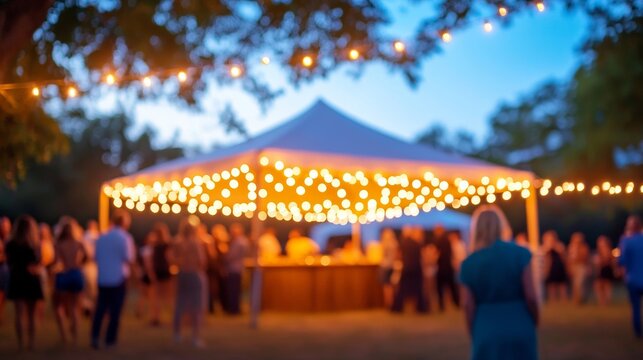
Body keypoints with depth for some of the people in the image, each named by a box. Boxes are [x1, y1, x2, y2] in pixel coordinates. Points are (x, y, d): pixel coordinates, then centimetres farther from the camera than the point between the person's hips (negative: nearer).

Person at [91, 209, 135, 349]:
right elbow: (129, 258, -14)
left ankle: (95, 336, -2)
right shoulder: (125, 238, -10)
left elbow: (96, 257, 9)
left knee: (100, 309, 10)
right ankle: (110, 339, 9)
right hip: (118, 278, -4)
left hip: (102, 278, 4)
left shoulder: (101, 237, 5)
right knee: (115, 310, 5)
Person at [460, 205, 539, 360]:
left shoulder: (469, 263, -1)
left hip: (486, 332, 1)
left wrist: (475, 335, 9)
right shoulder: (520, 253, -6)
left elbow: (468, 305, -2)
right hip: (519, 330, -1)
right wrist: (534, 323, 9)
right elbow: (531, 297, -7)